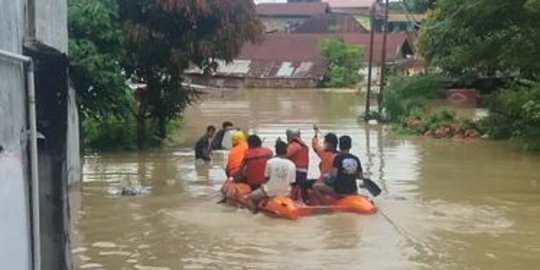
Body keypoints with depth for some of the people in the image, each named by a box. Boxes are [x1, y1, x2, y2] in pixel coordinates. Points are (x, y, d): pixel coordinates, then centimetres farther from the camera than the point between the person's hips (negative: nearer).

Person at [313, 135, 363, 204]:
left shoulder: (338, 158, -11)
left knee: (316, 186, 0)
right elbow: (360, 176, 5)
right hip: (352, 191, 6)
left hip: (338, 190, -6)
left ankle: (326, 205, -9)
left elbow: (334, 174, -18)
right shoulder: (356, 159, 2)